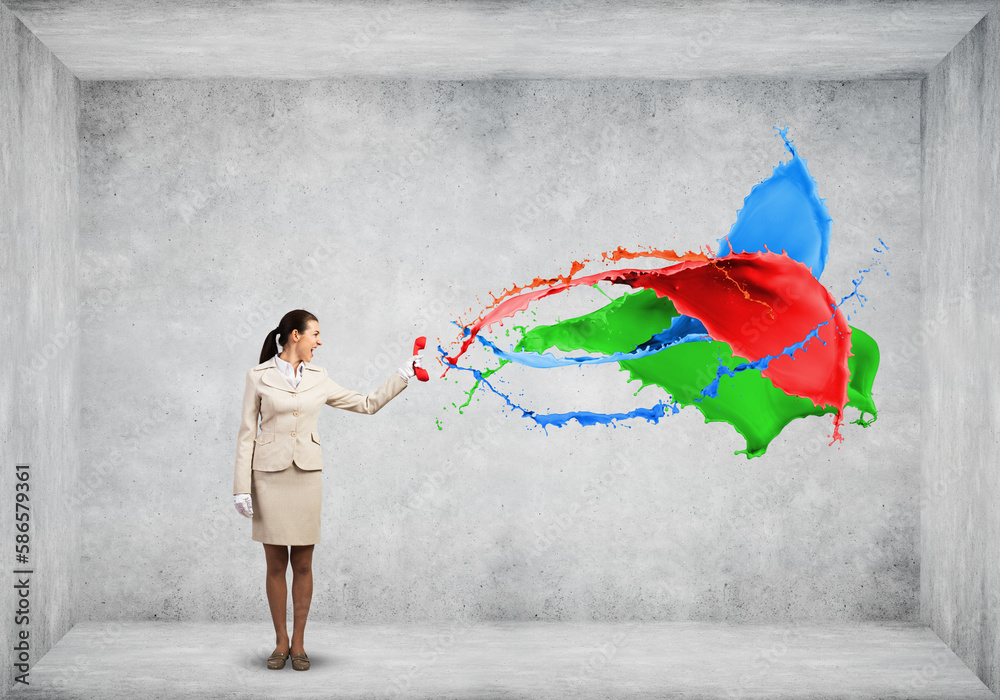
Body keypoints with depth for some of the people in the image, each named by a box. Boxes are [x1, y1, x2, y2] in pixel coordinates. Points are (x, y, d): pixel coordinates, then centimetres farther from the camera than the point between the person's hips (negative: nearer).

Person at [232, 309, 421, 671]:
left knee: (303, 565, 6)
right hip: (269, 475, -2)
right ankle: (281, 642, 19)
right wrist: (242, 487, -6)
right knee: (276, 564, 5)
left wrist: (403, 375, 8)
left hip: (307, 475, 3)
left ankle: (298, 643, 18)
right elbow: (247, 433, -2)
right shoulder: (258, 376, -1)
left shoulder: (318, 379, 9)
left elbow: (368, 403, 13)